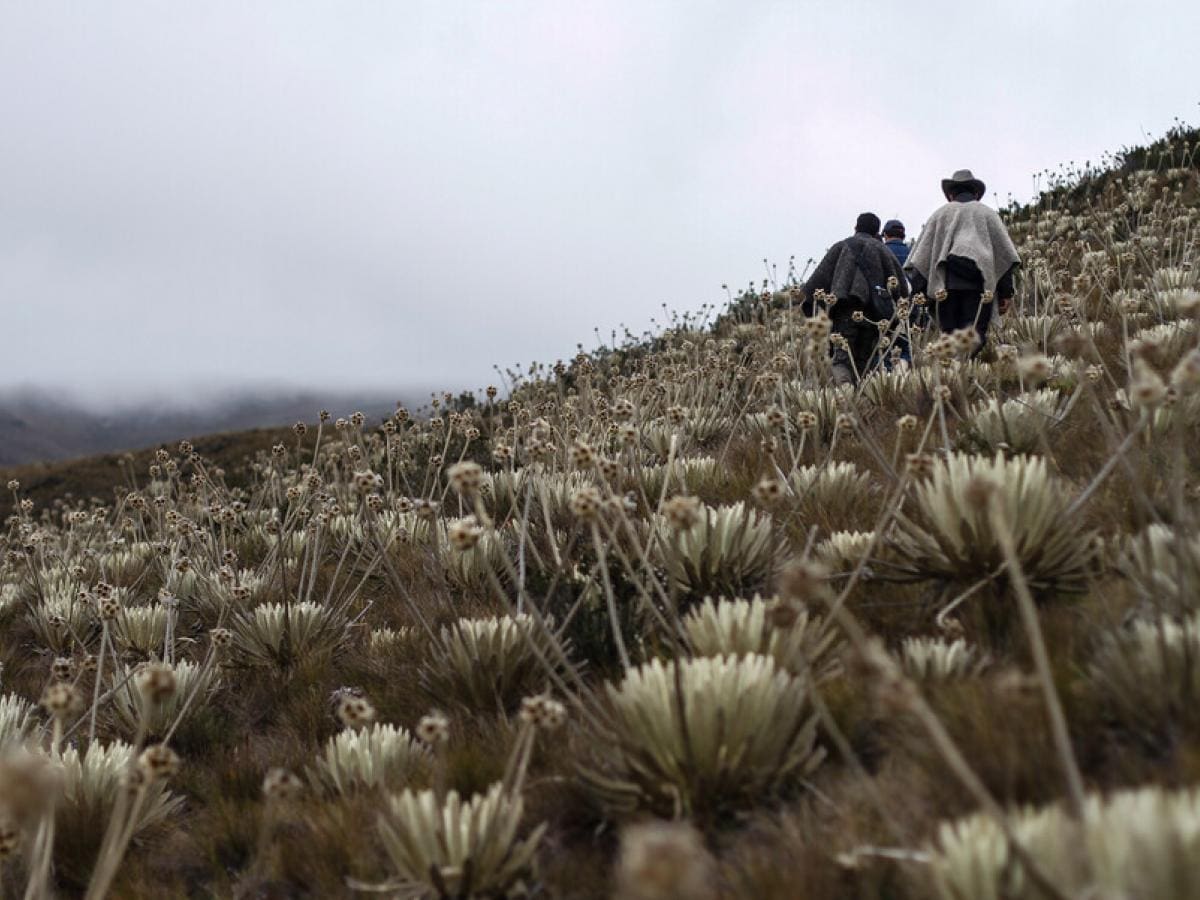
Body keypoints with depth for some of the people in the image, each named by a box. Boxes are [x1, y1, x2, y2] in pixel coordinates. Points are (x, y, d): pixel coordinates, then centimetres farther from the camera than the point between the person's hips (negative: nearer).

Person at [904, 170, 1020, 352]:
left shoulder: (941, 214, 19)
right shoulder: (988, 214, 17)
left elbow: (921, 254, 12)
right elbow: (1005, 253, 12)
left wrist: (919, 290, 12)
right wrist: (1005, 292, 12)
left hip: (946, 284, 1)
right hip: (978, 284, -1)